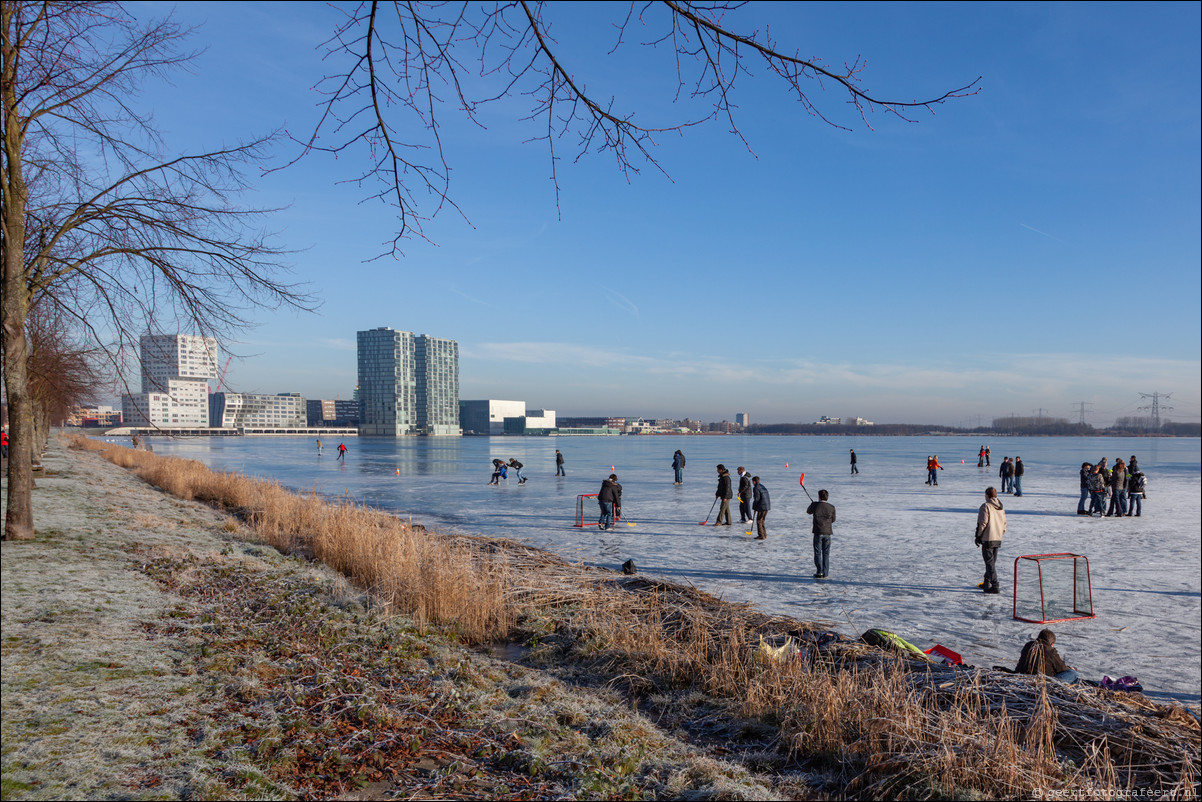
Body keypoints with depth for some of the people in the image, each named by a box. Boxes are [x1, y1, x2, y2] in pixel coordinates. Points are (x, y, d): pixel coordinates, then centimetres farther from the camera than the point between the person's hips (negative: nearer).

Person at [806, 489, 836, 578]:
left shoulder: (815, 505, -7)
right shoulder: (831, 507, -2)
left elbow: (808, 512, 15)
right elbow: (833, 520, 9)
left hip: (818, 532, -2)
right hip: (827, 532, 2)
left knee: (817, 553, 4)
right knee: (826, 553, 10)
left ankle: (819, 573, -2)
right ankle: (825, 574, 11)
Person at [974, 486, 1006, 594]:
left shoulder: (986, 506, -14)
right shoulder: (1001, 507, 10)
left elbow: (982, 523, -16)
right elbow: (1004, 522, 14)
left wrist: (978, 536, -7)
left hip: (988, 539, -8)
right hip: (998, 539, 8)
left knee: (990, 562, -5)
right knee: (992, 561, 18)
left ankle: (995, 586, -10)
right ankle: (987, 583, 28)